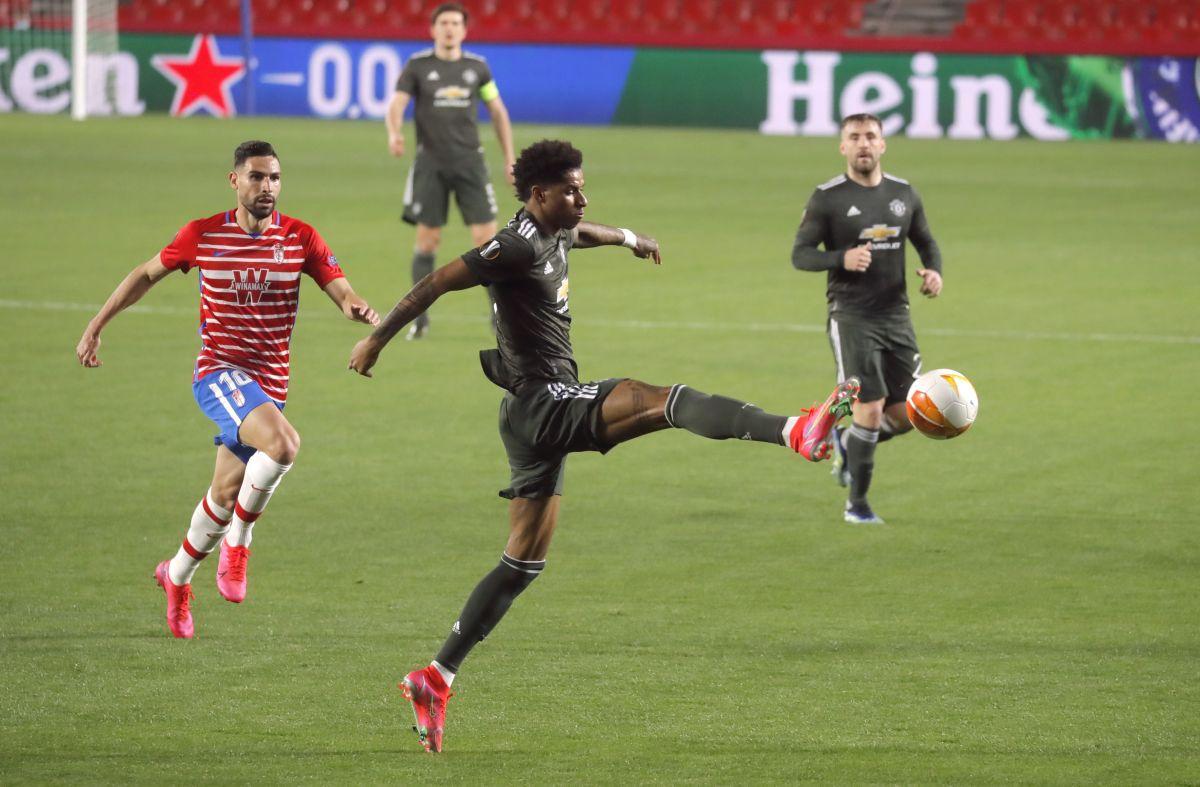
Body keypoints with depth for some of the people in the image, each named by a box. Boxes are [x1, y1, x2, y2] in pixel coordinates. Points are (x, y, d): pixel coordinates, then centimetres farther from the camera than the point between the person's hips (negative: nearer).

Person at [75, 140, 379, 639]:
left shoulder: (300, 238, -1)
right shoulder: (203, 236, -3)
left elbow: (343, 294, -6)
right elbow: (146, 275, 11)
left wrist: (360, 311, -30)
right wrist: (95, 327, 10)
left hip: (269, 382, 3)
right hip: (219, 371, -3)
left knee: (226, 495, 7)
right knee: (282, 443, -30)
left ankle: (176, 578, 33)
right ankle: (237, 542, -9)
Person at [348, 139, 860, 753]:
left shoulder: (553, 235, 15)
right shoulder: (518, 246, -14)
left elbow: (579, 233, 41)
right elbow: (435, 284, -13)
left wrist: (627, 237, 59)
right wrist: (376, 340, -7)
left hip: (538, 418, 10)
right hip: (542, 401, -10)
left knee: (523, 563, 12)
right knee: (667, 400, -24)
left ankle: (436, 678, 13)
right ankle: (797, 431, -44)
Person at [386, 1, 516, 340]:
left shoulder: (477, 67, 7)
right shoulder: (417, 66, 1)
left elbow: (498, 112, 16)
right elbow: (396, 104, -8)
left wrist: (509, 159, 12)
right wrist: (394, 133, -30)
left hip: (470, 160, 1)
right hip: (430, 162, -1)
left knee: (487, 236, -6)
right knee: (427, 239, -2)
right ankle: (420, 318, 8)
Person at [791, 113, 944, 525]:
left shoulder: (904, 194, 8)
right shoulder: (827, 198, -5)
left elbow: (926, 243, 20)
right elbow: (800, 254, -5)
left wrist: (934, 271, -3)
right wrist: (842, 258, -23)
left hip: (896, 316, 5)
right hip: (851, 317, -5)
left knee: (906, 416, 3)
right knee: (871, 409, -12)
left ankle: (846, 440, 33)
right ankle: (856, 505, 4)